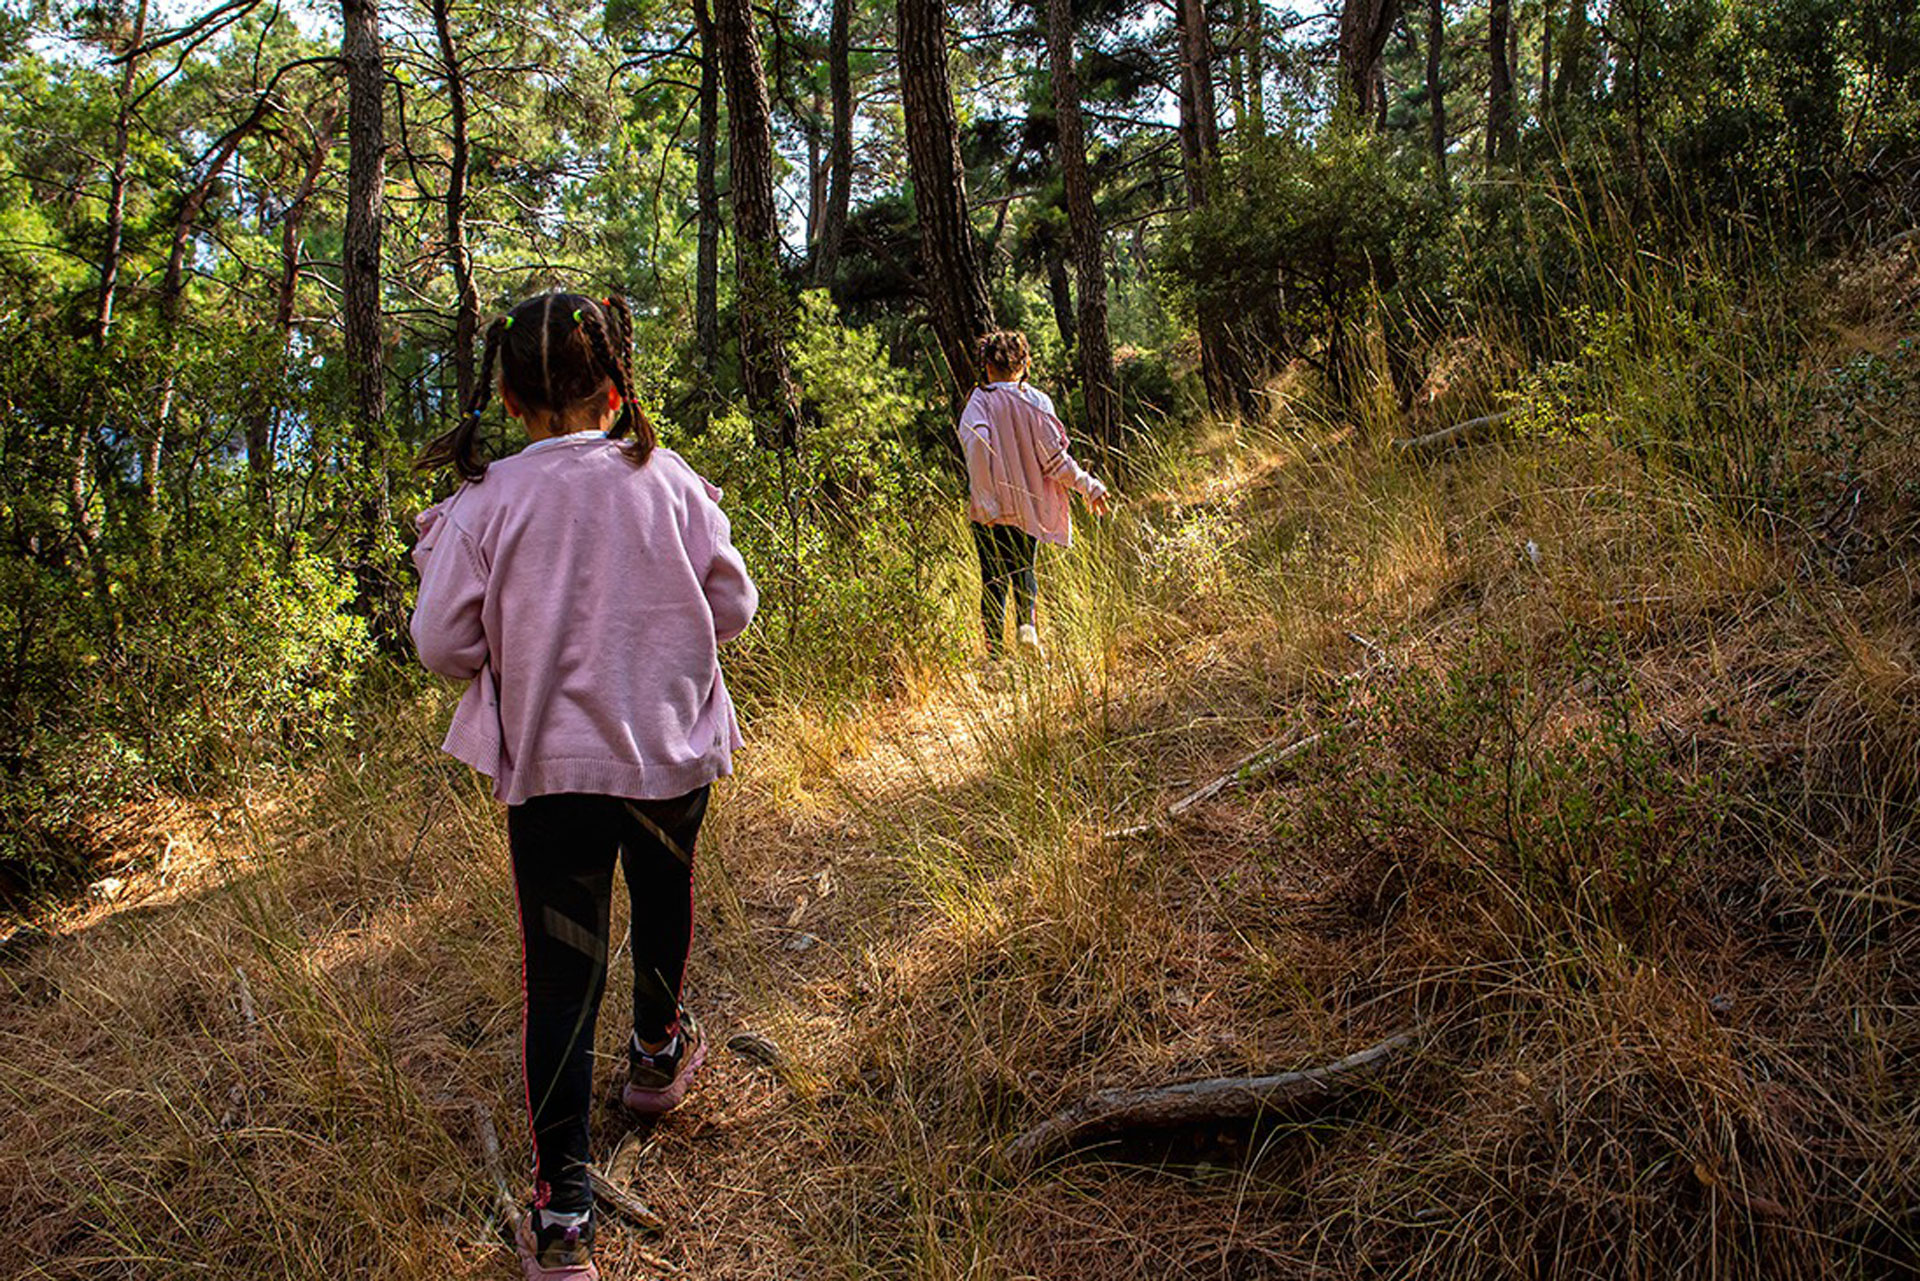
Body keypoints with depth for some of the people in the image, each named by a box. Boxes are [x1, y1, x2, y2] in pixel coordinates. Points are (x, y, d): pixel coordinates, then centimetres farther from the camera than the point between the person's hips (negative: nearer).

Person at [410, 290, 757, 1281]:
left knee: (559, 975, 3)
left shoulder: (484, 503, -11)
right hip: (670, 750, 2)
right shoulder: (668, 481, -8)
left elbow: (444, 645, -6)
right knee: (663, 898, 28)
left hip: (549, 763, -1)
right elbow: (732, 606, -1)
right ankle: (659, 1053, 52)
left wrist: (439, 548, 10)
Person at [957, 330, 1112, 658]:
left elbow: (976, 442, -22)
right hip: (1030, 505, 2)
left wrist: (986, 500, -21)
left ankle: (995, 650, 0)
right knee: (1023, 569, 19)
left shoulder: (980, 401, -6)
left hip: (991, 510, -2)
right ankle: (1026, 623, -7)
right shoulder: (1036, 401, -1)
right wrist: (1088, 486, 4)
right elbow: (1054, 456, -5)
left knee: (994, 578, 5)